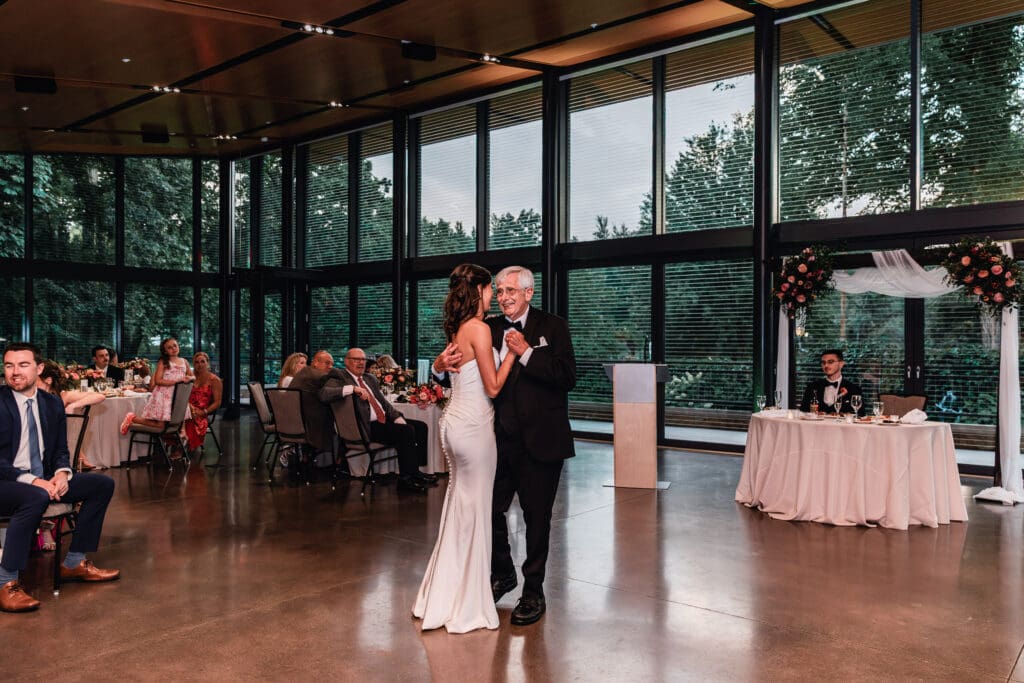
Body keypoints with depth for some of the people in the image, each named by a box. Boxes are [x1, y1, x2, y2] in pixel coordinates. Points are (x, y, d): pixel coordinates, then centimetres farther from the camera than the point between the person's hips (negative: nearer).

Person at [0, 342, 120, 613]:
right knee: (36, 497, -38)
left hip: (43, 481, 7)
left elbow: (61, 450, 12)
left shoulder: (52, 404, 8)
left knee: (103, 484, -3)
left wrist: (62, 473, -10)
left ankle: (74, 563, 4)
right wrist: (32, 481, -26)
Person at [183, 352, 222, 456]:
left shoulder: (214, 380, 7)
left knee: (190, 423, -37)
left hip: (203, 415, -3)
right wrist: (190, 406, -9)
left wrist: (204, 412, -13)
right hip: (189, 411, 3)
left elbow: (217, 403, 0)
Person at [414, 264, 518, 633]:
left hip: (457, 421, 9)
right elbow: (493, 386, -15)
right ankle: (468, 606, 12)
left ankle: (444, 597, 28)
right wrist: (512, 351, -6)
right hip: (473, 426, -9)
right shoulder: (479, 328, -15)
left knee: (458, 507, 17)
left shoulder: (457, 329, 11)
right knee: (475, 510, 1)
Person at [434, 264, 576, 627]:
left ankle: (533, 592, 26)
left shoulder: (552, 327, -5)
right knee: (490, 509, 11)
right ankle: (502, 573, 37)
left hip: (540, 440, -3)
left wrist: (526, 352, -21)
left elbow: (567, 378, -15)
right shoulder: (490, 328, 6)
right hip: (501, 439, 4)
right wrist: (441, 364, -17)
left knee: (536, 517, 9)